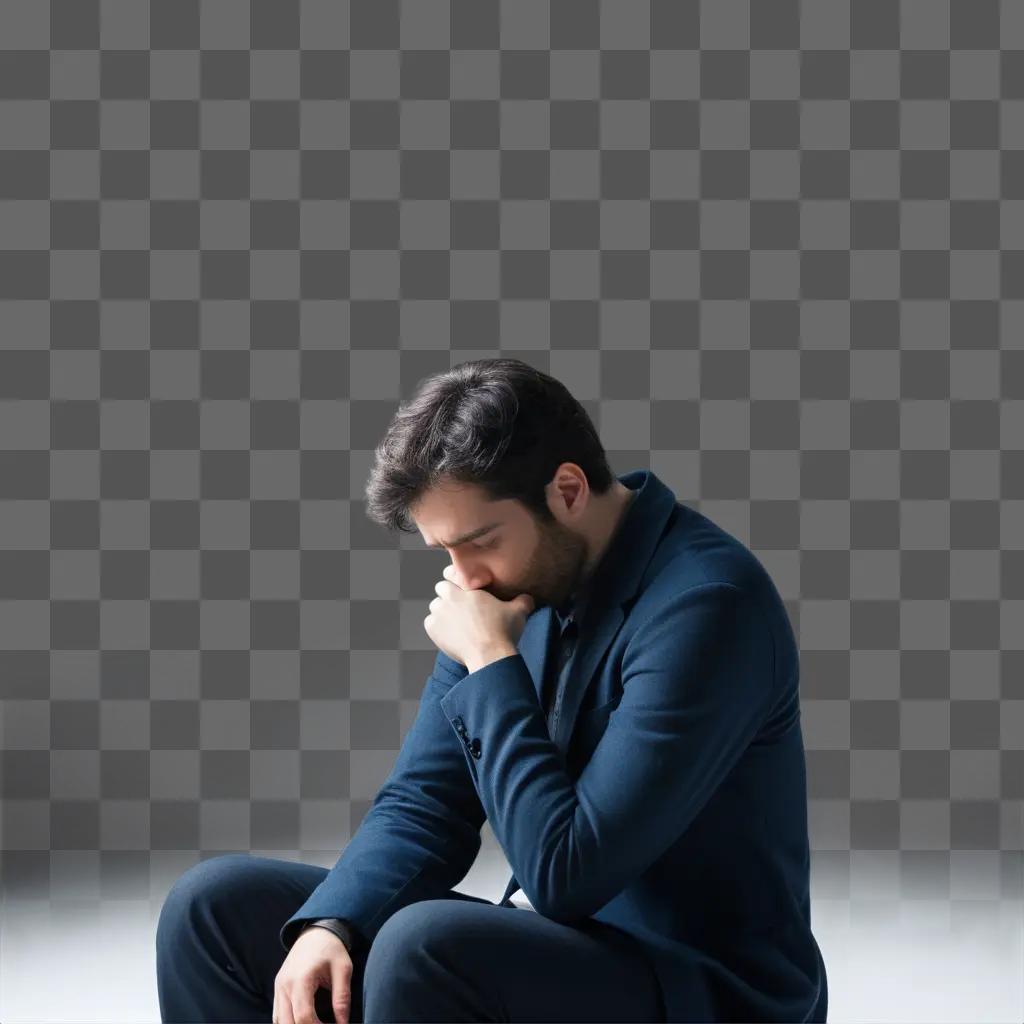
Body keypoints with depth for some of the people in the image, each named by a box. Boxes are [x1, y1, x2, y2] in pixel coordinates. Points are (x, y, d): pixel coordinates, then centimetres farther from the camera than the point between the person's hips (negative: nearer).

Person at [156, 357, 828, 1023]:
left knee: (426, 946, -35)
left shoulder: (704, 603, -22)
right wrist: (328, 924, -12)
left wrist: (492, 665, -19)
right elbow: (423, 800, 7)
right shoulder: (513, 585, 3)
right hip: (566, 950, 8)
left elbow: (566, 874, -25)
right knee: (215, 905, 1)